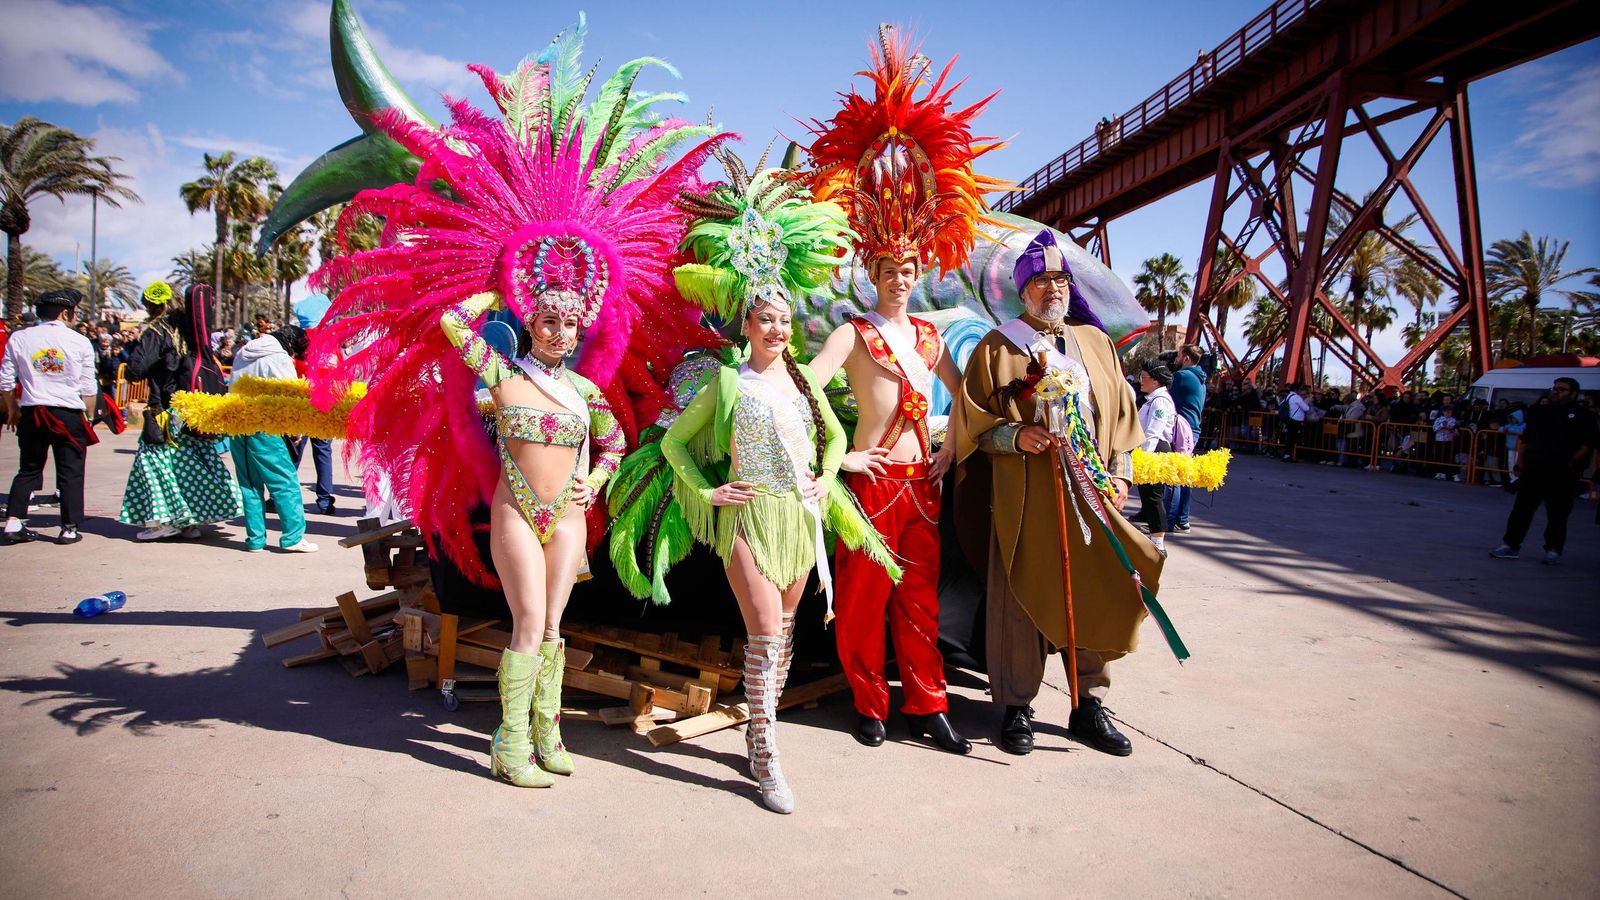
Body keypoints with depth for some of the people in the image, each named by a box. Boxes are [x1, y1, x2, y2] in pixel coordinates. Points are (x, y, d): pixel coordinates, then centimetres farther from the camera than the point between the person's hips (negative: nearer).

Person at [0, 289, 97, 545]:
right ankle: (69, 529, 6)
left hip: (31, 414, 3)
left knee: (28, 469, 16)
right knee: (71, 471, 4)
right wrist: (89, 416, 9)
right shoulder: (80, 342, -4)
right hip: (69, 414, -3)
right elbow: (88, 387, -3)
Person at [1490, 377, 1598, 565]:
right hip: (1533, 470, 4)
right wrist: (1520, 463, 8)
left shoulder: (1583, 416, 4)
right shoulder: (1540, 412, 16)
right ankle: (1511, 545, 6)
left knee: (1557, 514, 3)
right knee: (1521, 509, 2)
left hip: (1562, 474, -3)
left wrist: (1573, 462, -12)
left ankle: (1553, 550, 12)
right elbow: (1525, 440, 16)